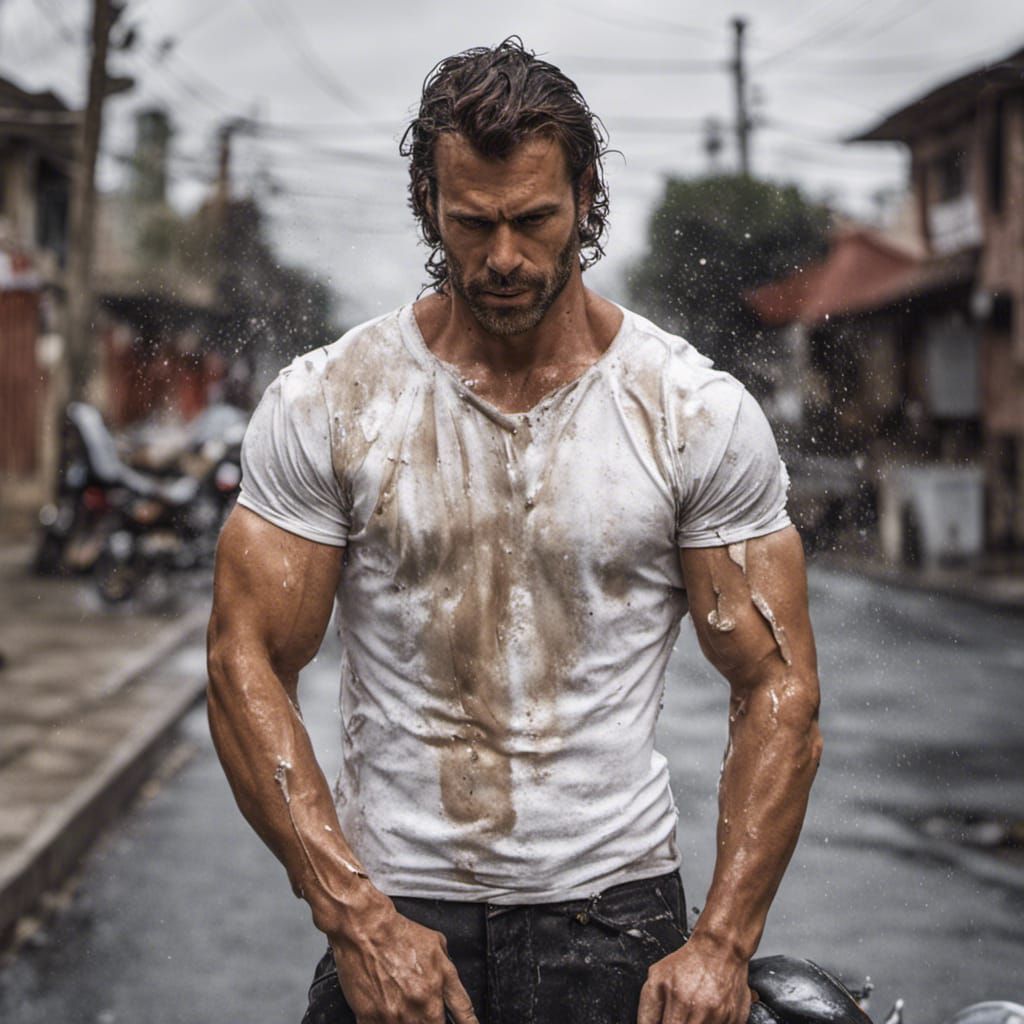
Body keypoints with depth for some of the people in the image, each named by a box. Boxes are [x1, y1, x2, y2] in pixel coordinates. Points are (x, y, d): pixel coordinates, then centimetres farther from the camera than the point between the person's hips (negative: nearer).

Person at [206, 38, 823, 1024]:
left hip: (613, 909, 0)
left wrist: (722, 945, -10)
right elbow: (248, 664, -5)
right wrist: (356, 918, -13)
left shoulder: (697, 413, -4)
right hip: (392, 912, 0)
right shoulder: (323, 404, -4)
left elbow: (777, 688, -2)